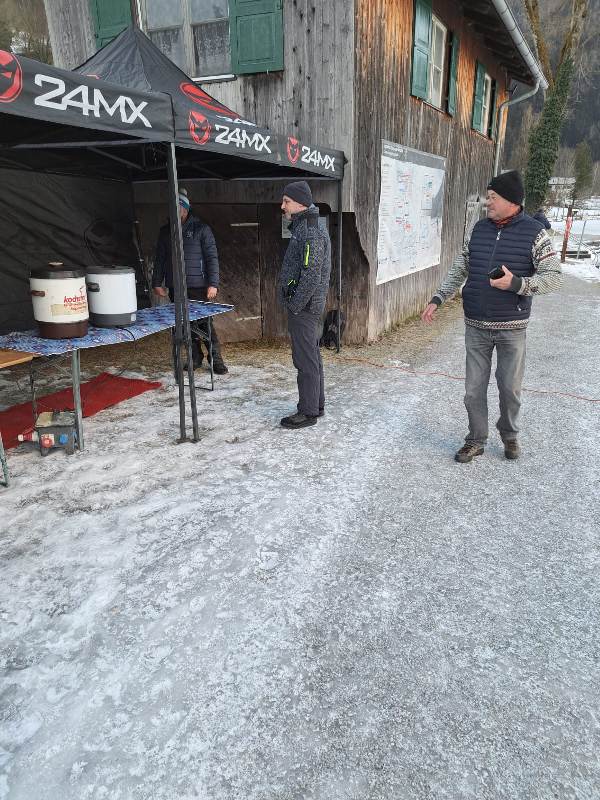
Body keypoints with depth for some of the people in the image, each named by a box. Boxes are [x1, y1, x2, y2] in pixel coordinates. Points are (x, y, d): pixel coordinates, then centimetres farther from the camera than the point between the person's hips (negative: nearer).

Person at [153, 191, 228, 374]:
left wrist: (213, 284, -12)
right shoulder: (165, 231, 12)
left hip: (198, 287, -4)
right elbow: (160, 259, 17)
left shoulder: (201, 229, 0)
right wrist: (157, 283, 11)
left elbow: (212, 257, -4)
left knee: (204, 323, -6)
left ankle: (216, 359, 4)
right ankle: (195, 357, 18)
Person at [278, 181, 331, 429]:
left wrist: (295, 306, -17)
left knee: (306, 360, -3)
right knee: (312, 357, 16)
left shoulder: (310, 233, -17)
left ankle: (308, 412, 6)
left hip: (303, 307, -10)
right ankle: (317, 405, 27)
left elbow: (311, 277, -23)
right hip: (306, 306, 10)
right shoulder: (302, 229, 15)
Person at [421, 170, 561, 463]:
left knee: (510, 387, 9)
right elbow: (459, 269, 12)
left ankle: (509, 434, 33)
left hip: (512, 327, -3)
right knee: (474, 389, 7)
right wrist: (437, 299, 3)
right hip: (476, 326, 3)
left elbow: (553, 277, -8)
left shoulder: (533, 232, -7)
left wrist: (516, 283, -23)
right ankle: (476, 440, 22)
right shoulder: (480, 228, 5)